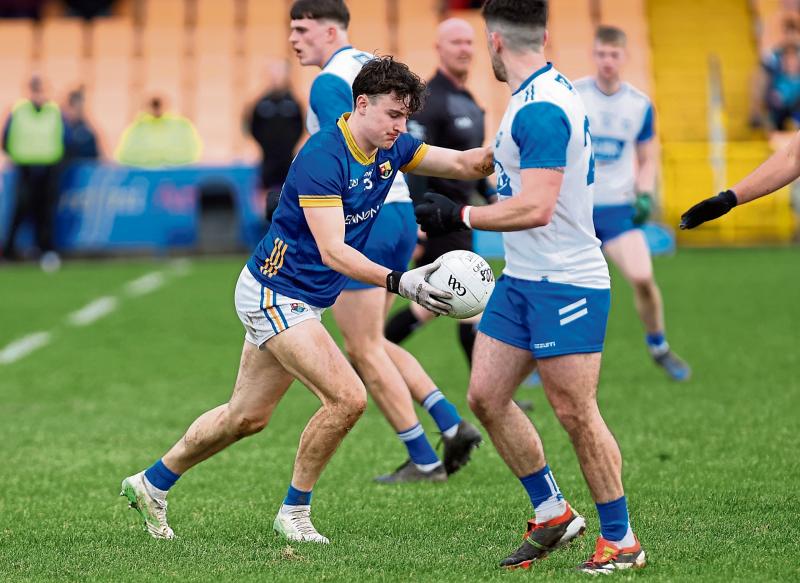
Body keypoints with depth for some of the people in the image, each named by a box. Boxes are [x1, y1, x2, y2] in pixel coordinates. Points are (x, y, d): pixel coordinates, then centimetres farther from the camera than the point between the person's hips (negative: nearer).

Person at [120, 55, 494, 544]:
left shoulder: (390, 150, -1)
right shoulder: (323, 158, -26)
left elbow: (464, 164, 4)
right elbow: (333, 251, -33)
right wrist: (398, 282, -45)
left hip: (300, 301, 9)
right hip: (275, 295, -9)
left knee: (247, 417, 18)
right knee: (347, 398, -18)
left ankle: (152, 484, 34)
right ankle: (294, 513, -1)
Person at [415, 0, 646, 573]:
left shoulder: (541, 110, -21)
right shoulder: (547, 92, 11)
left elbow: (535, 208, -27)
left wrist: (458, 216, -19)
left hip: (565, 283, -10)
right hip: (522, 279, 10)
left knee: (576, 414, -5)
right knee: (486, 396, 7)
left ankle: (621, 539, 7)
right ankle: (553, 513, 19)